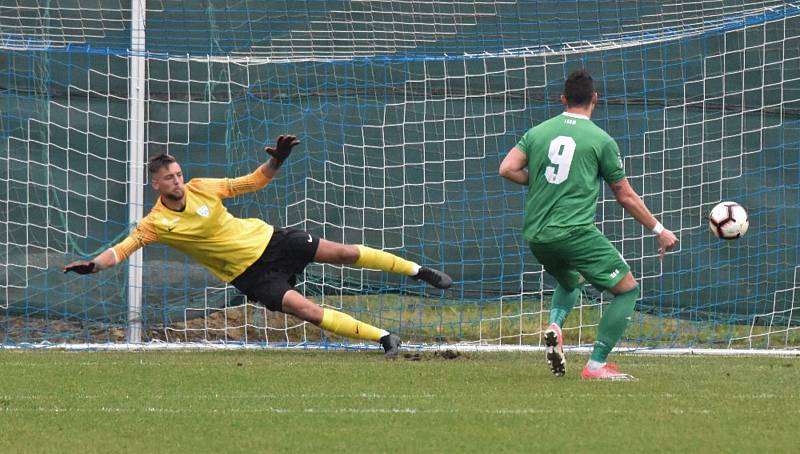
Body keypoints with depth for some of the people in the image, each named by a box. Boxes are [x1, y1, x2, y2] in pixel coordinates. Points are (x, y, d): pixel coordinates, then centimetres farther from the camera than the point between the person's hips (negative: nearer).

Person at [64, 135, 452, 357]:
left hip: (267, 240, 3)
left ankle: (419, 271, 16)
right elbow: (123, 248, -21)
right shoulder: (157, 223, -14)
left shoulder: (201, 189, -7)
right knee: (306, 310, -17)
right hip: (250, 273, -3)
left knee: (344, 253, -1)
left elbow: (252, 182, 2)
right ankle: (384, 338, -8)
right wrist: (92, 265, -38)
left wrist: (276, 161, -14)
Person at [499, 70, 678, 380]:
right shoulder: (601, 140, 0)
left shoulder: (537, 133, 10)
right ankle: (596, 365, -3)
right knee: (627, 288, 5)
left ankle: (554, 326, 1)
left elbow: (507, 169, 0)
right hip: (576, 232, -6)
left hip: (536, 236, 6)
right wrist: (659, 231, 16)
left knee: (570, 281, 33)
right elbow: (625, 196, 5)